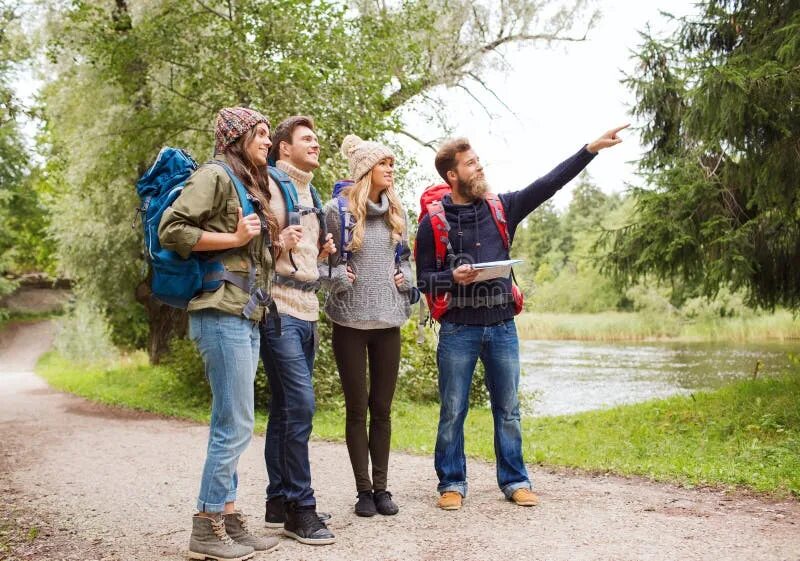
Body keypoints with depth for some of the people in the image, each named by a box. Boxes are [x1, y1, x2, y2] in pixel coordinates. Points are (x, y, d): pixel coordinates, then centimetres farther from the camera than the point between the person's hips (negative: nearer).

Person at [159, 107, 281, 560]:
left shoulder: (252, 184, 21)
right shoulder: (215, 174, -6)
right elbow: (171, 229, -16)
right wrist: (233, 239, -15)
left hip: (248, 317, 9)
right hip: (222, 313, -9)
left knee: (231, 425, 12)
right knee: (237, 425, -7)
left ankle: (228, 518, 19)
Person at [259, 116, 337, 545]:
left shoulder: (308, 191, 20)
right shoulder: (269, 184, -6)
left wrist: (322, 251, 10)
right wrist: (278, 244, -25)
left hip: (307, 310, 9)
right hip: (279, 309, -9)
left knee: (285, 408, 11)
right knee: (300, 404, -11)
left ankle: (279, 503, 18)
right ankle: (300, 507, -3)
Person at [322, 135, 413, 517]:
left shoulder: (396, 213, 10)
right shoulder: (336, 210, -6)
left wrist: (405, 277, 3)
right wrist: (337, 278, -18)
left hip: (388, 321, 4)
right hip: (350, 321, -4)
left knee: (382, 407, 8)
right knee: (357, 408, 3)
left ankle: (381, 487, 19)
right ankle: (363, 489, 14)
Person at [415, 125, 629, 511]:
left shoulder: (501, 207, 6)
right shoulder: (433, 221, -2)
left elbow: (548, 185, 3)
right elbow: (423, 279, 0)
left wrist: (592, 148, -2)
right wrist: (452, 277, -20)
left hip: (502, 326, 3)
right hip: (458, 330, -3)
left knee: (508, 410, 10)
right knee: (452, 412, 4)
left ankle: (514, 480, 22)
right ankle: (452, 483, 18)